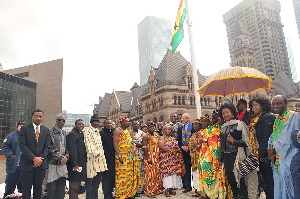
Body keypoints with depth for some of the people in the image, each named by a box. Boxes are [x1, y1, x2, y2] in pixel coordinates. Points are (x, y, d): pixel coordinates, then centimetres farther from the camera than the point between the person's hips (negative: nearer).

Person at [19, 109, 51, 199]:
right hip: (27, 164, -2)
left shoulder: (46, 130, 8)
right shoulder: (24, 129, -1)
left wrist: (40, 158, -10)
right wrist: (34, 158, -15)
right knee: (26, 189, 6)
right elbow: (22, 145, -9)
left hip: (41, 163, 3)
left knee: (38, 188, 12)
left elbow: (47, 146, 5)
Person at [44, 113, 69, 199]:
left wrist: (66, 156, 0)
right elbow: (51, 148, -12)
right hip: (53, 163, -6)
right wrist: (60, 157, -11)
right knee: (51, 189, 2)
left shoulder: (64, 133, 16)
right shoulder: (51, 131, -6)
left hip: (62, 164, 6)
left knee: (61, 190, 11)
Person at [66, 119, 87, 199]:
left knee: (78, 185, 17)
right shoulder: (72, 134, -14)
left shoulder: (82, 134, 13)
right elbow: (72, 150, -19)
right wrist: (75, 165, -21)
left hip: (81, 164, 9)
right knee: (74, 186, 0)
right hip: (75, 164, -9)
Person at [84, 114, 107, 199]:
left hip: (100, 156, 8)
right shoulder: (87, 130, -8)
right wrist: (95, 152, -21)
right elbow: (88, 142, -18)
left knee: (97, 178, 14)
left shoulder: (97, 131, 18)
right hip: (92, 157, -8)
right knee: (90, 179, -1)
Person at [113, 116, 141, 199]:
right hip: (123, 157, -8)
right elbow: (115, 144, -15)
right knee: (123, 175, -4)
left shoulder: (128, 131, 16)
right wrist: (119, 156, -22)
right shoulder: (118, 131, -7)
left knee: (131, 175, 11)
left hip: (131, 157, 8)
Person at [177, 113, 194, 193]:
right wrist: (182, 146, -5)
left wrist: (189, 146, -14)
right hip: (184, 150, 5)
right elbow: (179, 140, 12)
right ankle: (187, 186, 11)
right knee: (187, 169, 6)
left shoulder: (193, 127, -4)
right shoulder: (180, 129, 14)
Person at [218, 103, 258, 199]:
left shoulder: (239, 124, -5)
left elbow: (246, 142, -7)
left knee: (240, 180, -2)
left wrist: (234, 141, -21)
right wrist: (220, 158, 16)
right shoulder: (223, 127, 12)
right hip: (227, 157, 6)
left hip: (237, 156, -6)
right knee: (230, 180, 12)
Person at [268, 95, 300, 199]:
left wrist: (273, 148, -8)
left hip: (288, 158, -7)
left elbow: (286, 137, -17)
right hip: (277, 159, 7)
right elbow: (273, 136, 11)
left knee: (288, 189, -1)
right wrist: (271, 151, -4)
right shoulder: (277, 119, 13)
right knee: (278, 189, 13)